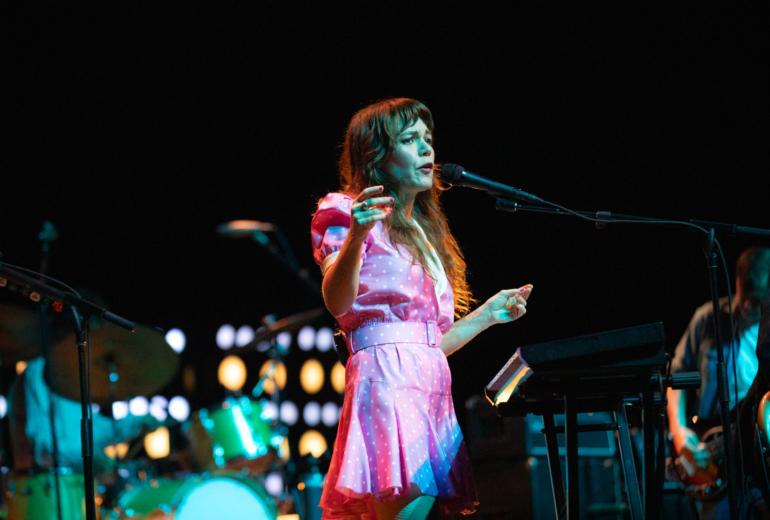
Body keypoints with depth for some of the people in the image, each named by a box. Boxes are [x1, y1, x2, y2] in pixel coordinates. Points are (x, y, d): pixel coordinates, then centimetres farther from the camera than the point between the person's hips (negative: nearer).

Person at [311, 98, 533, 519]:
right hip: (388, 376, -8)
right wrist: (356, 235, -31)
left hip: (433, 387, 8)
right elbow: (338, 303, -16)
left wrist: (488, 315, 22)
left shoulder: (424, 235, 27)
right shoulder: (343, 212, 4)